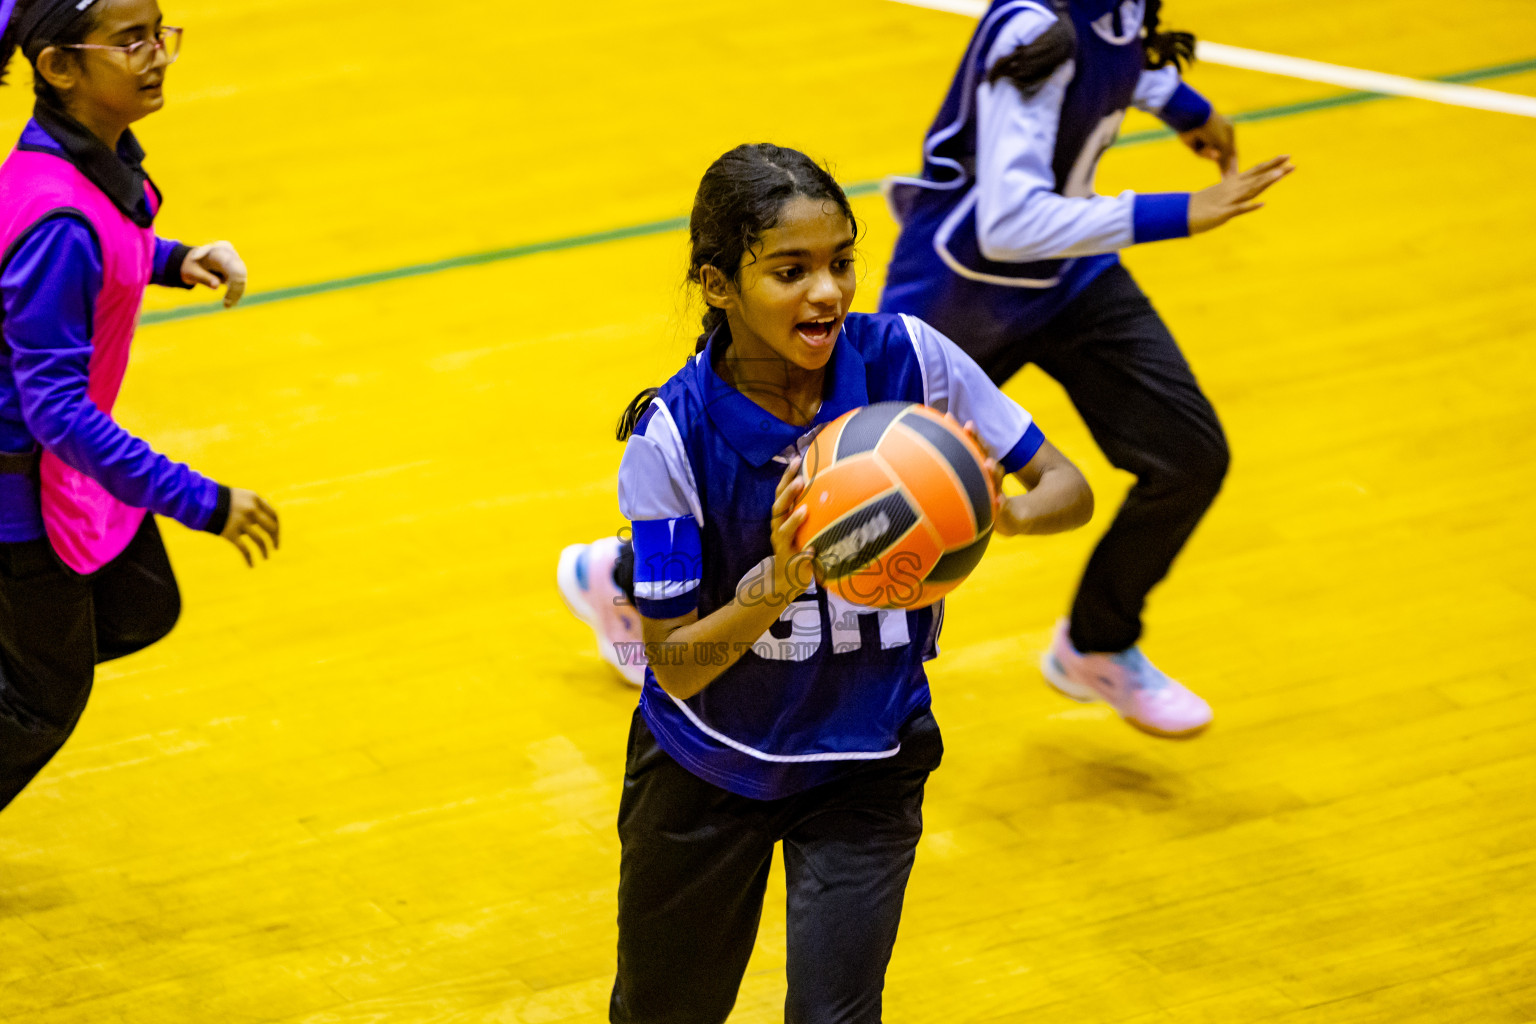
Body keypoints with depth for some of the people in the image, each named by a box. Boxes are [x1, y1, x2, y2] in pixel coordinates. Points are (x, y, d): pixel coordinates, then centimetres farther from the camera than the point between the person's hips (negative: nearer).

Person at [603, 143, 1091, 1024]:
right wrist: (776, 586, -41)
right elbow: (673, 665, -21)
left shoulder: (908, 360, -18)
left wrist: (1006, 512, -36)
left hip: (866, 762, 0)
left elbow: (1069, 487, -12)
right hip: (708, 764, 0)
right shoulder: (674, 436, -23)